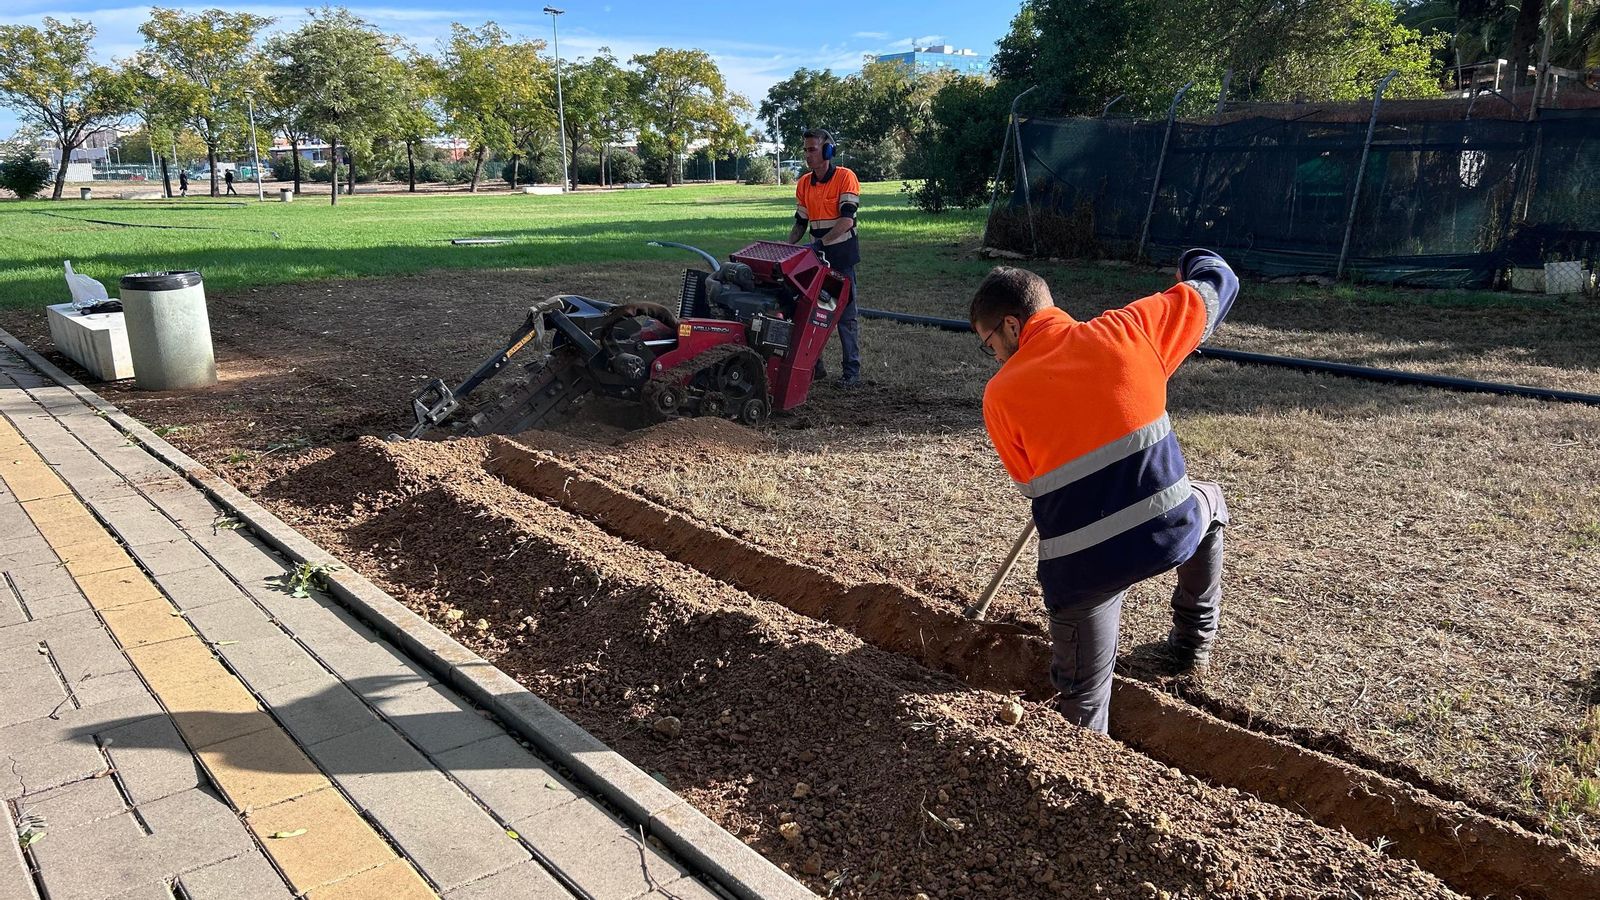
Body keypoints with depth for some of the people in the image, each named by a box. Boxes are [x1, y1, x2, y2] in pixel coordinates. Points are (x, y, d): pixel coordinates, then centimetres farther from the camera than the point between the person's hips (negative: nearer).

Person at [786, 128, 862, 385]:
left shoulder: (845, 178, -10)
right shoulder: (803, 183, 9)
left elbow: (846, 220, -19)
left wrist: (821, 242, -26)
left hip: (841, 255, -6)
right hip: (816, 255, 6)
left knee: (846, 315, -1)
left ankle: (852, 371, 4)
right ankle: (813, 364, 14)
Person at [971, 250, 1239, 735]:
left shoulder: (1000, 395, -1)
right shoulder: (1124, 329, 2)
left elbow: (1033, 484, 8)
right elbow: (1217, 283, 15)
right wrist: (1194, 261, 38)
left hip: (1079, 565, -2)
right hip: (1171, 531, 2)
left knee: (1081, 705, 15)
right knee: (1209, 504, 38)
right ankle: (1194, 643, 48)